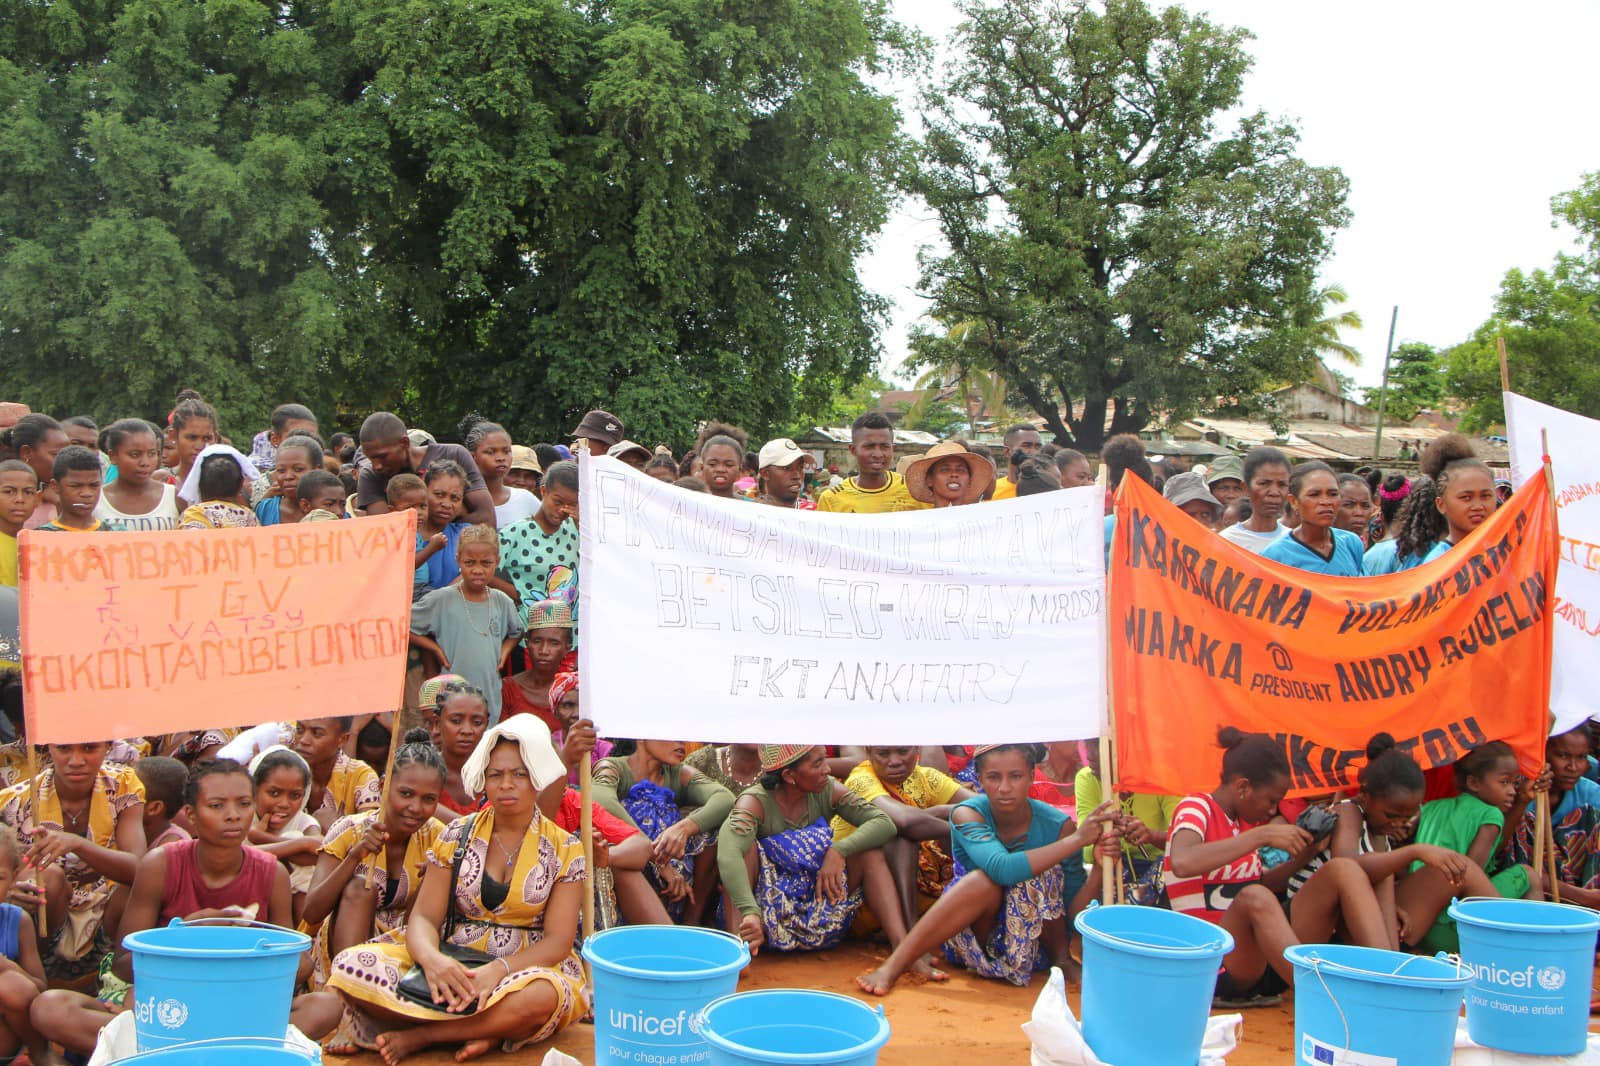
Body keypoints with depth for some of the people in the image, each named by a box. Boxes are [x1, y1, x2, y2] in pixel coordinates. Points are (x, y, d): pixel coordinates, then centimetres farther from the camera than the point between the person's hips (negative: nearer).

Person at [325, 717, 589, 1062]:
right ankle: (482, 1030, -21)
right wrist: (432, 958, -23)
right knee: (350, 966, -23)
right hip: (452, 966, 2)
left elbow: (558, 940, -5)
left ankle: (419, 1035, -19)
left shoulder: (564, 849, 3)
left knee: (541, 996, -40)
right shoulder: (457, 835, 9)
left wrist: (500, 969, -24)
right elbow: (424, 917, 2)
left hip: (523, 969, -2)